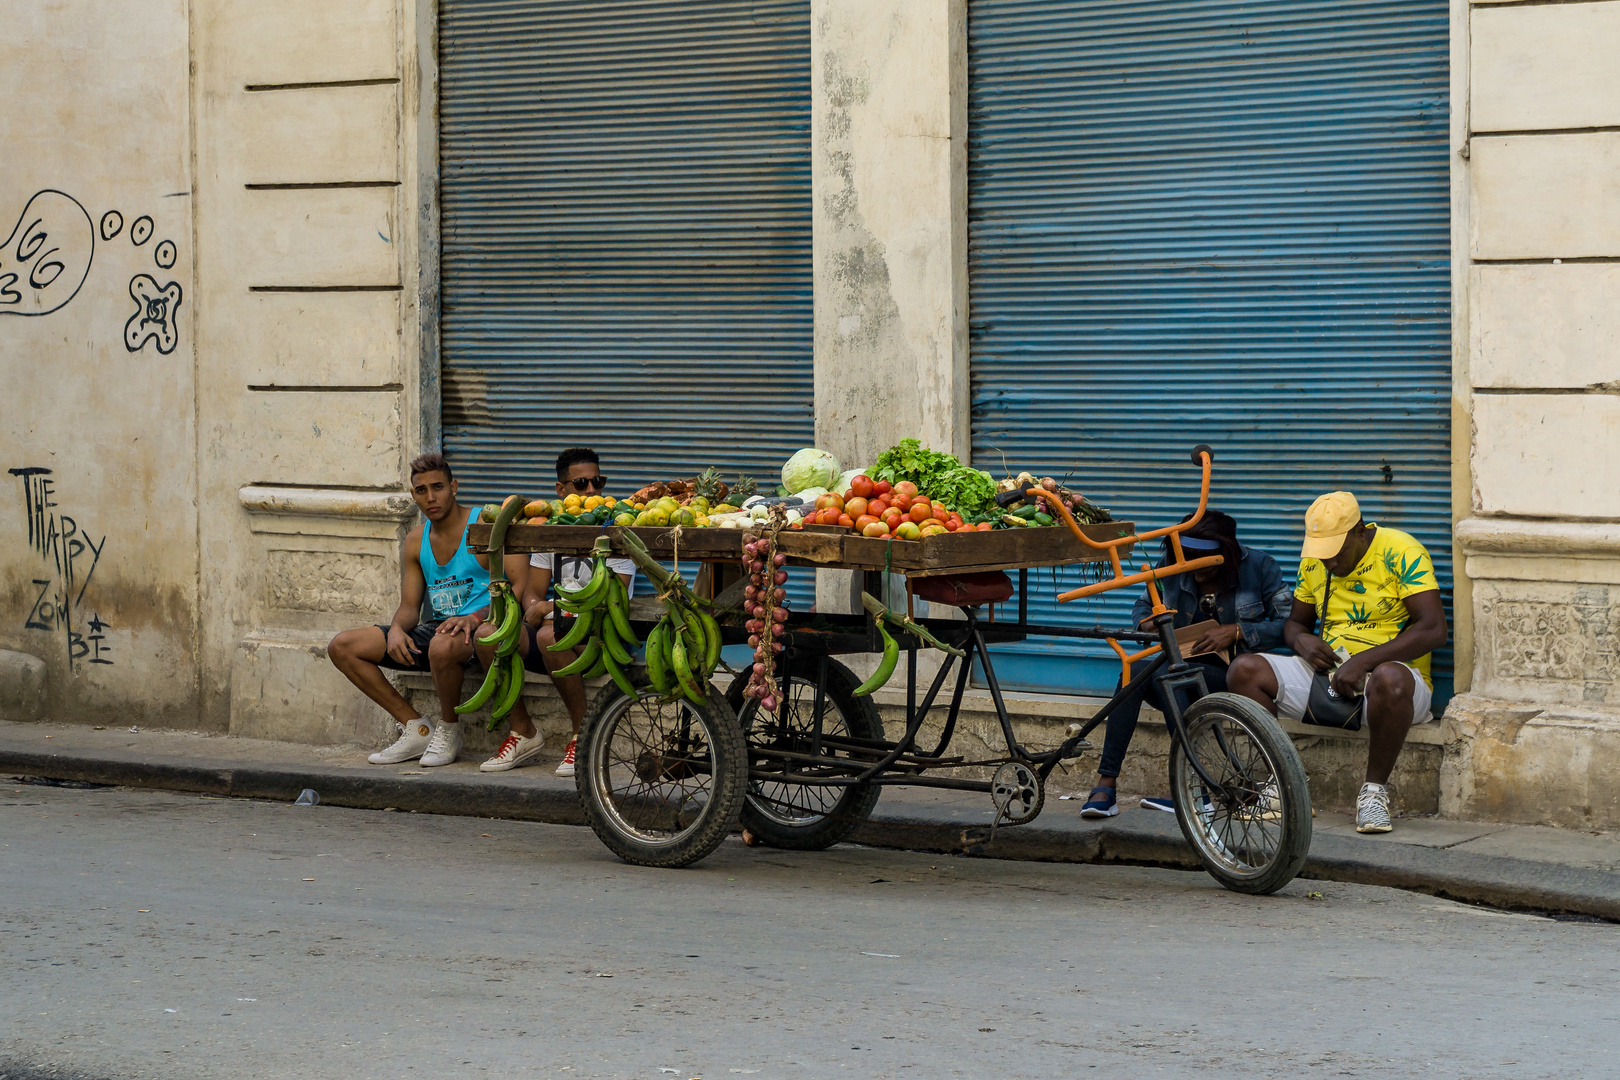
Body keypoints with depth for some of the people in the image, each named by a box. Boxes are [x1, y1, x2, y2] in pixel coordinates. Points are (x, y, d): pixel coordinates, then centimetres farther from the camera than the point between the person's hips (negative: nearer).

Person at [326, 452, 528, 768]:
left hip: (481, 628, -7)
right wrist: (396, 629, -13)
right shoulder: (417, 541, 13)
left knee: (442, 645, -44)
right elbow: (409, 605, 13)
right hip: (436, 630, 7)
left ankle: (448, 729, -14)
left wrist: (475, 618, -31)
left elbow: (523, 585, -17)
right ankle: (416, 728, -4)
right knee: (342, 647, -3)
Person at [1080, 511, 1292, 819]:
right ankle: (1106, 783, -35)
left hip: (1234, 679, -4)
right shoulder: (1172, 565, 8)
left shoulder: (1258, 566, -2)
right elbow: (1144, 605, 23)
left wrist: (1236, 631, -16)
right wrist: (1146, 622, -2)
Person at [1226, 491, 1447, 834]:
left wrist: (1364, 660, -26)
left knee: (1389, 680, -43)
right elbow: (1295, 622, 23)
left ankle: (1374, 790, -23)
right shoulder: (1314, 561, 10)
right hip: (1326, 672, 6)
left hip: (1388, 667, -6)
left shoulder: (1401, 552, -11)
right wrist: (1302, 641, -4)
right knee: (1244, 671, -14)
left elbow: (1434, 630, -19)